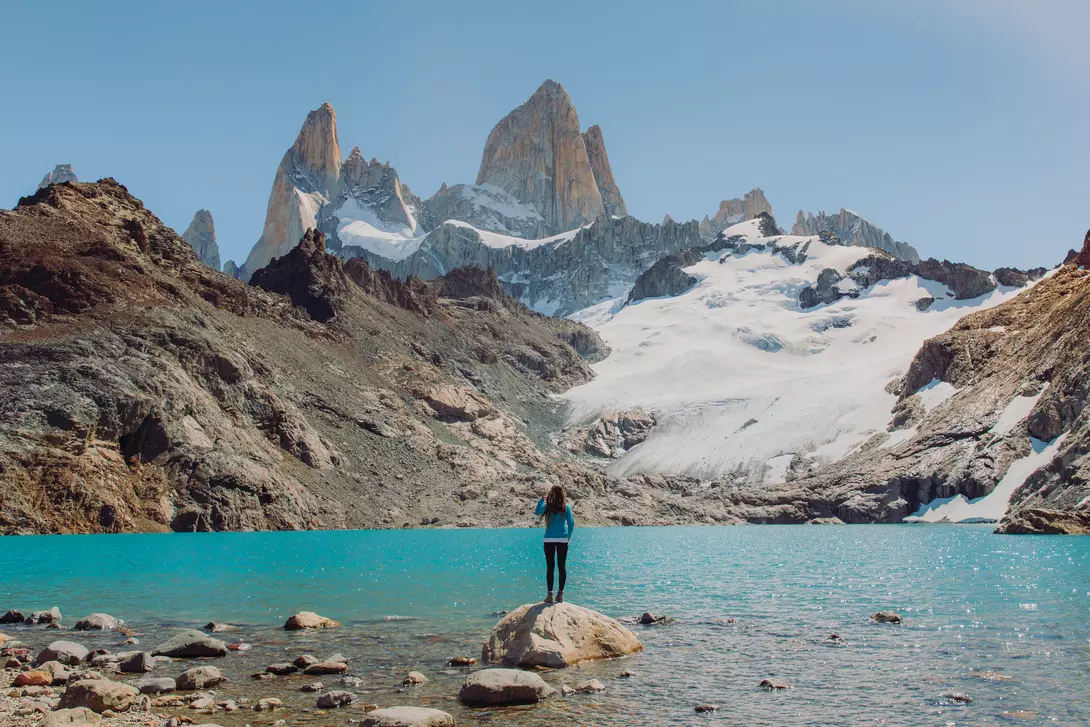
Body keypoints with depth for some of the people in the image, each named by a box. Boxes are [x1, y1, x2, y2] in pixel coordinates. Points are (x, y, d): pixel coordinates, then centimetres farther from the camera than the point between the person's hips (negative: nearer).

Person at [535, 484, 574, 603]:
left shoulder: (547, 506, -5)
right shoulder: (566, 507, -3)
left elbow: (537, 512, 15)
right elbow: (571, 523, 1)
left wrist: (542, 499, 18)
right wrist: (568, 536, 14)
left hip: (549, 540, -1)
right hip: (563, 540, 1)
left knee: (550, 567, 3)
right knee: (562, 566, 7)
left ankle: (550, 595, 2)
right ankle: (560, 594, 7)